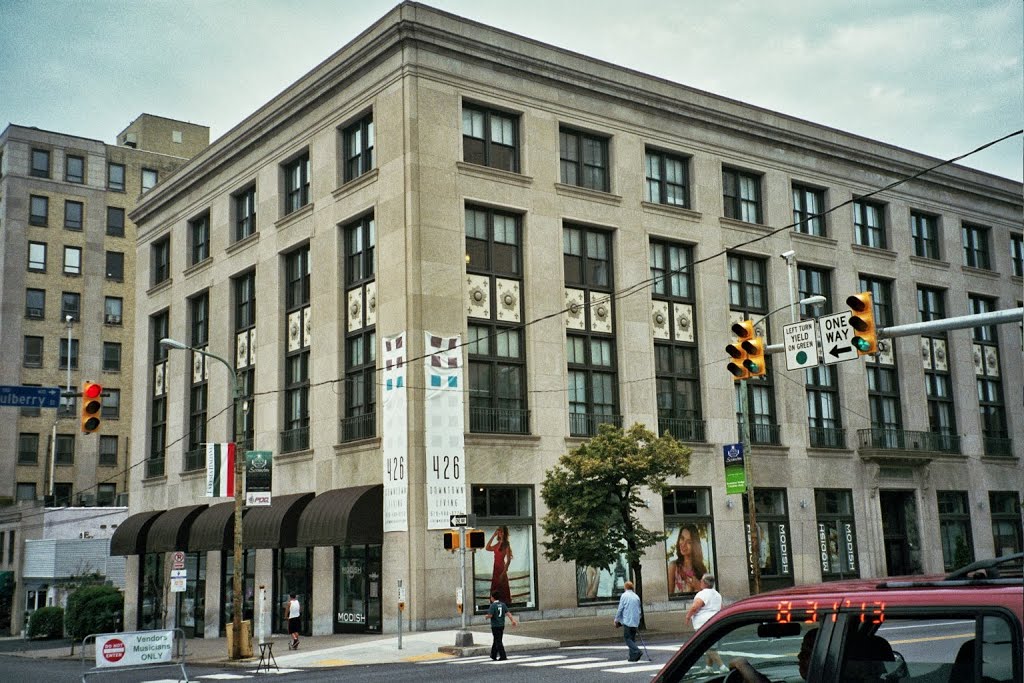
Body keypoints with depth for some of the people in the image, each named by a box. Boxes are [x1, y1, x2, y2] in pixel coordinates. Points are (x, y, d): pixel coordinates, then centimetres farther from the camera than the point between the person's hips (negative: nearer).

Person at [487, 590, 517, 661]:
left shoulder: (493, 605, -13)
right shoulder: (503, 604, 5)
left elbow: (490, 615, -20)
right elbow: (508, 613, -1)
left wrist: (487, 616, 2)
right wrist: (513, 620, -4)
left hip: (495, 626, -7)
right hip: (502, 625, 7)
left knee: (498, 641, -3)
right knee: (496, 640, 18)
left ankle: (503, 656, -9)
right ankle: (493, 655, 26)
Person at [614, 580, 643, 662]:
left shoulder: (624, 596, -5)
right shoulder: (636, 597, 11)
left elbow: (620, 609, -6)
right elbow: (639, 610, 18)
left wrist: (616, 620, 3)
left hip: (627, 621, -6)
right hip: (635, 622, 6)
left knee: (627, 638, -3)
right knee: (632, 638, 12)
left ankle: (636, 651, -20)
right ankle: (633, 656, 8)